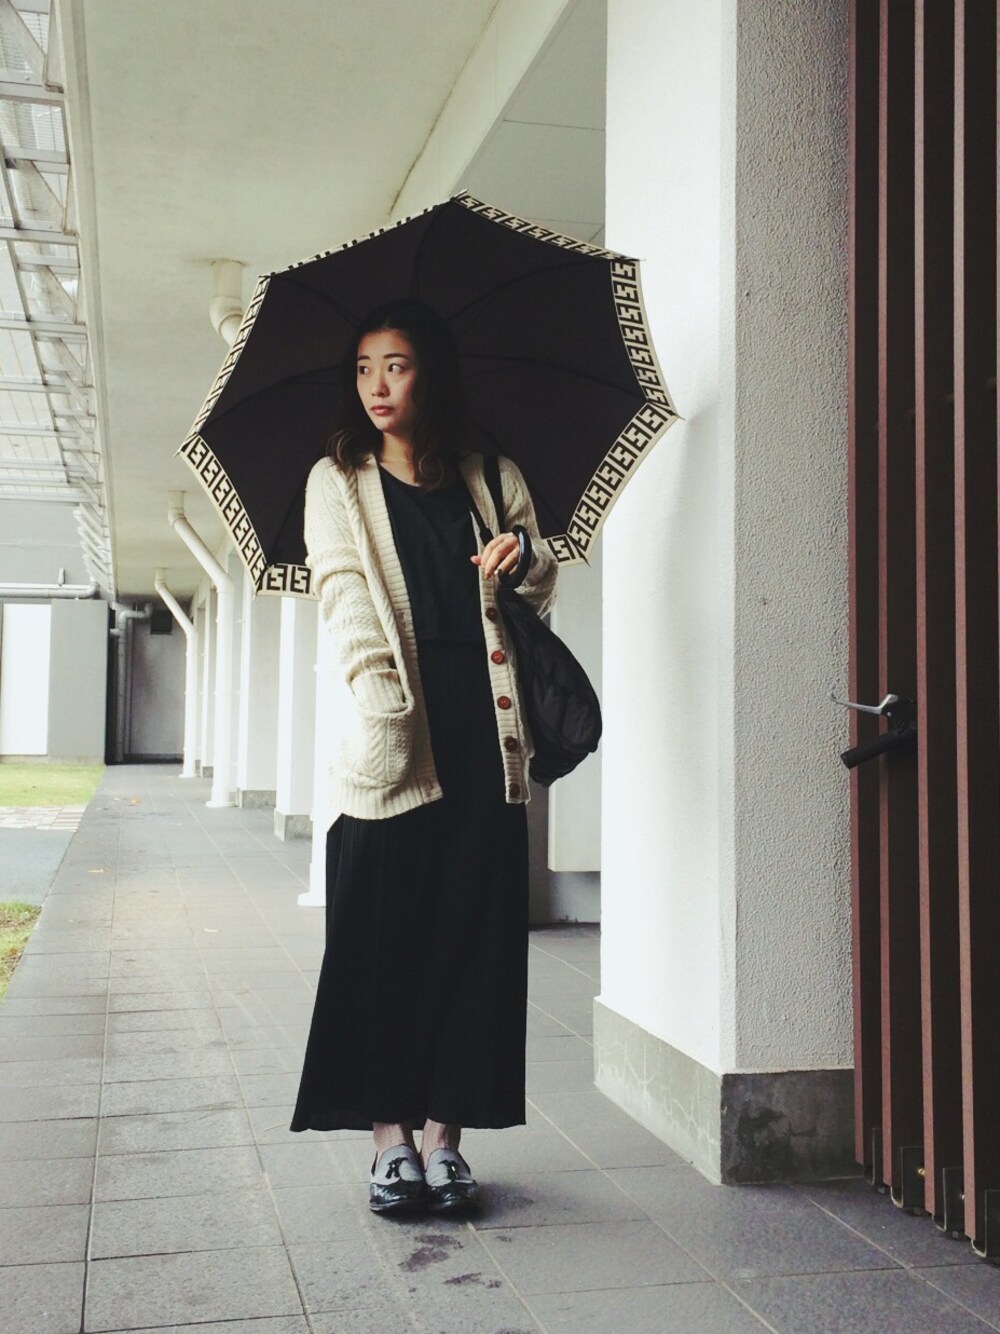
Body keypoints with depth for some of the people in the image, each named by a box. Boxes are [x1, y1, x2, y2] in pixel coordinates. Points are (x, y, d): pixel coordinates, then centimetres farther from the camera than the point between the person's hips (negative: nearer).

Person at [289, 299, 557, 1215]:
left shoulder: (492, 479, 16)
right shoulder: (338, 484, 10)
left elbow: (543, 590, 20)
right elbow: (347, 600, -2)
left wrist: (526, 556, -4)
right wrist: (386, 709, -16)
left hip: (483, 727, 2)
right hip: (391, 735, -2)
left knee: (475, 928, 2)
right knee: (382, 929, -2)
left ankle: (444, 1129, 13)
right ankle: (390, 1134, 9)